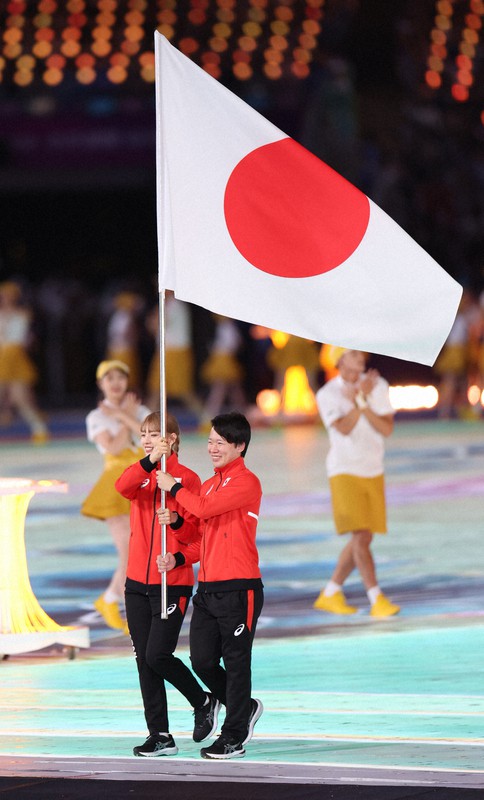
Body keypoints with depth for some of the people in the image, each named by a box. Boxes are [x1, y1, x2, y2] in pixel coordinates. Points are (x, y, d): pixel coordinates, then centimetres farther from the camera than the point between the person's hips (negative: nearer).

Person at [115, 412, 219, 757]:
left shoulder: (187, 478, -4)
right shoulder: (142, 475, 9)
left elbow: (196, 533, -6)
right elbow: (123, 486, -16)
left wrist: (177, 521, -25)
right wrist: (150, 462, -29)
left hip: (172, 582, -5)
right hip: (138, 582, 5)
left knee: (157, 655, -11)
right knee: (144, 659, 4)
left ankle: (204, 702, 14)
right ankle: (160, 737, 10)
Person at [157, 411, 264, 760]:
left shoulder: (246, 482, -9)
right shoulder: (209, 484, 18)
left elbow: (204, 508, -21)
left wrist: (174, 487, -6)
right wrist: (179, 558, 6)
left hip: (239, 588, -8)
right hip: (208, 588, 8)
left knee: (235, 663, -1)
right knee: (202, 660, 7)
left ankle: (234, 738, 7)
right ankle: (244, 708, 28)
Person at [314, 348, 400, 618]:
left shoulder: (378, 385, 1)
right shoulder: (327, 395, -8)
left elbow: (387, 429, -6)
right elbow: (344, 429, -22)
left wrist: (363, 405, -20)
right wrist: (362, 397, -27)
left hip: (374, 473, 5)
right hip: (345, 472, -5)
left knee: (363, 539, 8)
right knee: (361, 536, -15)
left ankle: (331, 594, 22)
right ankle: (378, 600, -17)